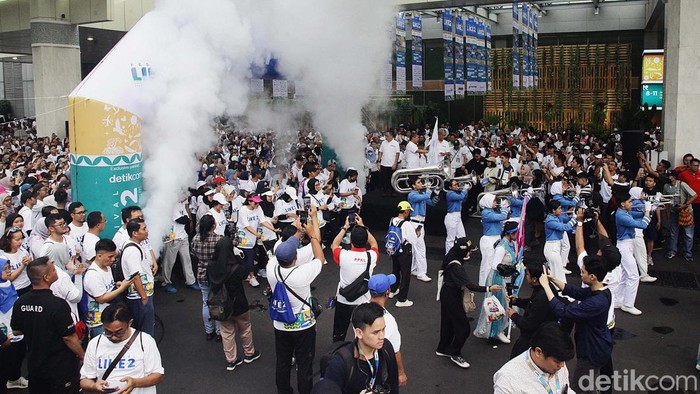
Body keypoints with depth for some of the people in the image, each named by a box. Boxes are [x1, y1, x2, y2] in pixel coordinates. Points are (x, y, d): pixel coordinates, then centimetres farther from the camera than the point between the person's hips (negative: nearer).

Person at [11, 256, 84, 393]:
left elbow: (16, 331, 6)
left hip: (35, 365, 6)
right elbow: (68, 337, -21)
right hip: (61, 366, -6)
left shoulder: (20, 303, -8)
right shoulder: (58, 305, -27)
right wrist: (82, 356, -6)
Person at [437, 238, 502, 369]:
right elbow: (469, 285, -34)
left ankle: (442, 349, 36)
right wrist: (488, 289, -36)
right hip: (451, 296, -10)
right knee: (463, 327, 1)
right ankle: (454, 353, 15)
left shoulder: (451, 258, -2)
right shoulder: (456, 266, -30)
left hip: (447, 294, 10)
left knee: (448, 322, 22)